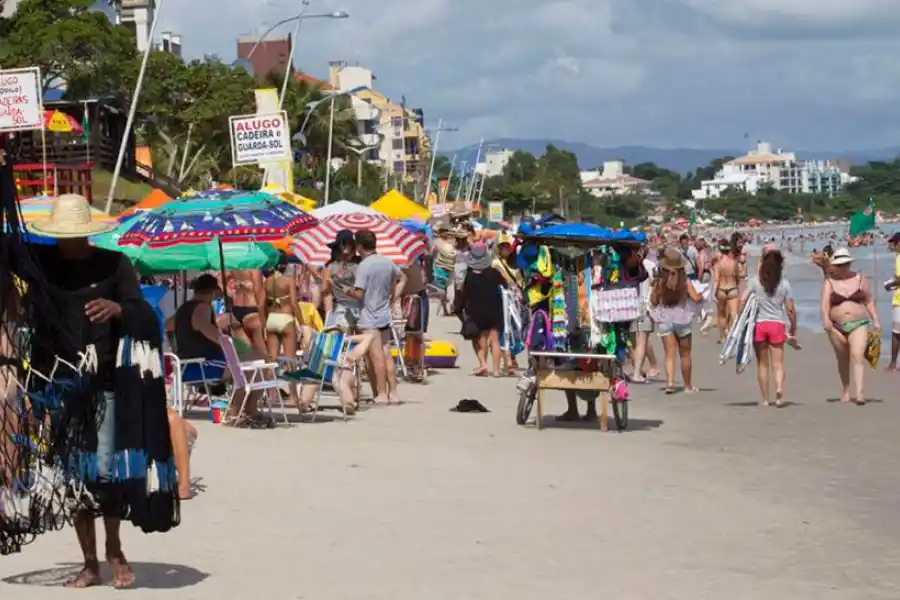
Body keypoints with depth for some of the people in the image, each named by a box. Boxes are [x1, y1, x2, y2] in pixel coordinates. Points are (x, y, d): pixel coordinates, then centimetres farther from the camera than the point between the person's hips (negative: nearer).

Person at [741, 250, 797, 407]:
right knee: (778, 363, 1)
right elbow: (790, 309, 0)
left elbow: (743, 300, -9)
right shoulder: (784, 284, 1)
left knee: (762, 363, 10)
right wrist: (793, 329, 10)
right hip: (777, 324, 0)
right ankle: (779, 388, -26)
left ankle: (764, 398, 14)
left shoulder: (755, 282, 0)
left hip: (759, 324, 0)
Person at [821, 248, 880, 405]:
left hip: (859, 324, -1)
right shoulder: (829, 282, 1)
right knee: (843, 359, 11)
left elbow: (869, 300, 13)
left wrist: (875, 320, 6)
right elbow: (825, 302, -13)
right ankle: (845, 390, 29)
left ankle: (859, 392, -27)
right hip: (837, 326, 1)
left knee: (858, 355, -18)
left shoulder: (859, 279, 6)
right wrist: (825, 319, -30)